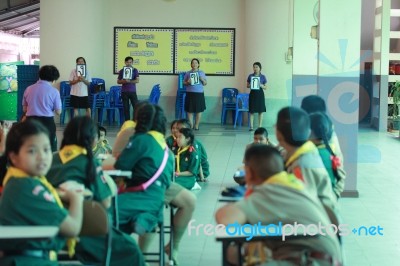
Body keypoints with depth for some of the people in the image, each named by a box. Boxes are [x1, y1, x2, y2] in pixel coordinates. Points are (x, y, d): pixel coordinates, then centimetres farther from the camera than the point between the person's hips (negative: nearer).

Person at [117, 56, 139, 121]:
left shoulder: (135, 70, 2)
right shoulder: (121, 71, 5)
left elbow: (137, 80, -8)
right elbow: (118, 81, 7)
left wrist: (129, 81, -22)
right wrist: (123, 81, -14)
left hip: (132, 91, -1)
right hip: (124, 92, 1)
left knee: (136, 107, -3)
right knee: (126, 108, 3)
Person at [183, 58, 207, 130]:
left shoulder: (201, 73, 7)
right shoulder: (188, 73, 5)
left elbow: (205, 83, 8)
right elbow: (184, 83, 9)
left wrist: (202, 79, -11)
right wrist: (187, 82, -11)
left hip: (199, 93, 0)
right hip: (190, 93, 0)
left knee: (199, 110, 1)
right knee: (190, 110, -1)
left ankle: (196, 125, 11)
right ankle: (191, 125, 7)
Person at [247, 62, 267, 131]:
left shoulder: (263, 77, 1)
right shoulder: (250, 76, 4)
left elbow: (265, 87, 5)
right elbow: (247, 85, 12)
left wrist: (261, 85, -14)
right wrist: (250, 85, -10)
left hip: (260, 94, -1)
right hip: (252, 94, 1)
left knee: (260, 111, 1)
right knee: (251, 111, -1)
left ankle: (260, 126, 7)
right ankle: (251, 126, 4)